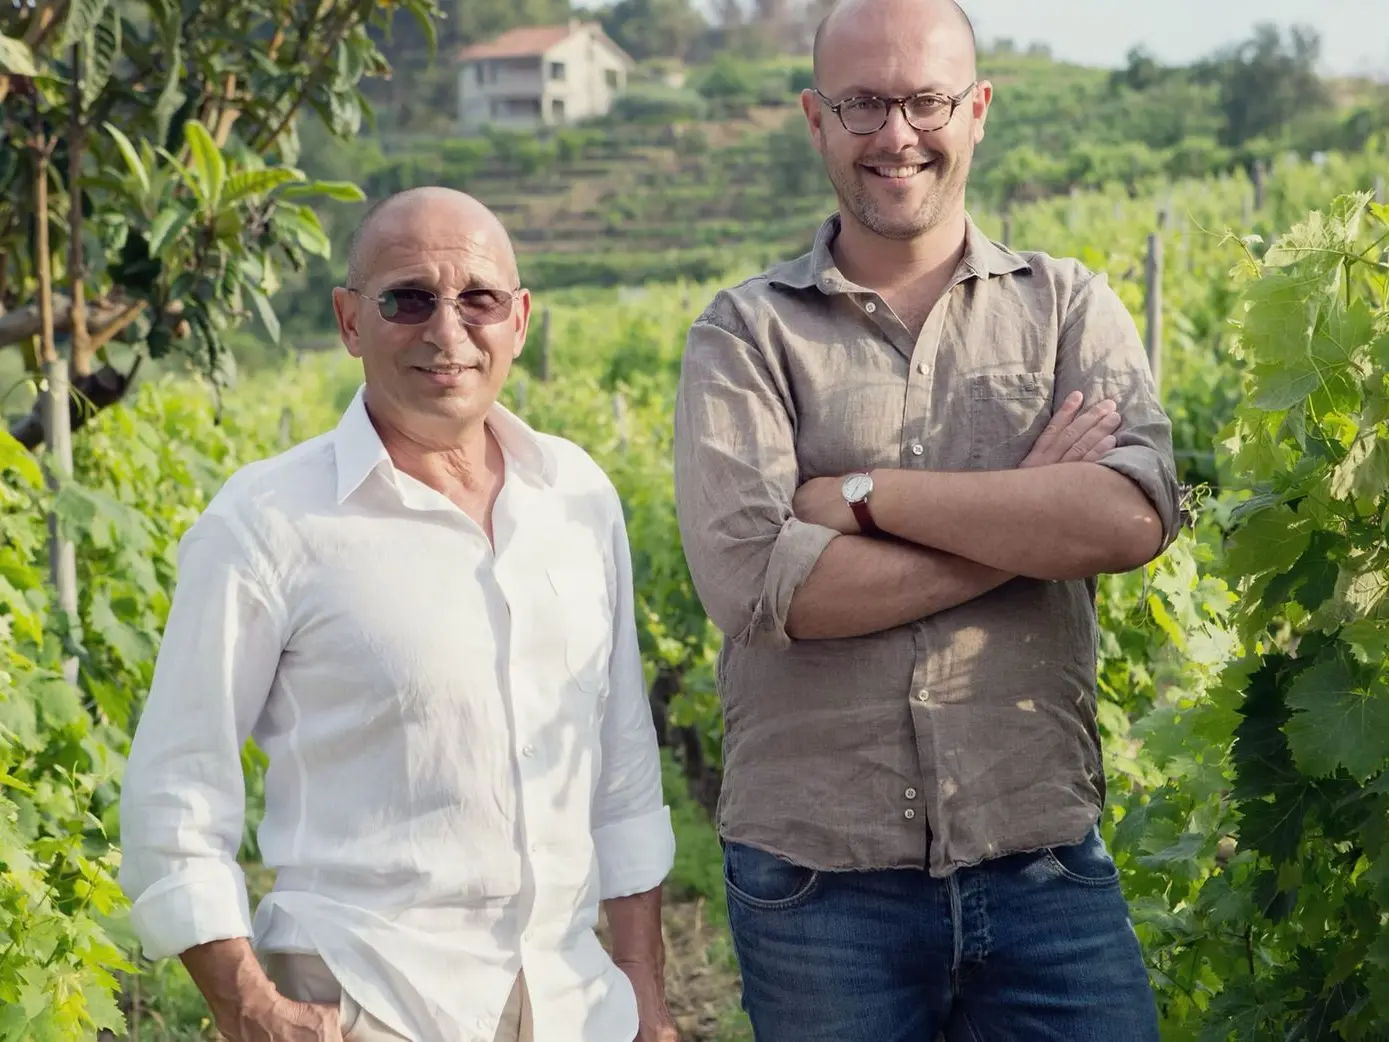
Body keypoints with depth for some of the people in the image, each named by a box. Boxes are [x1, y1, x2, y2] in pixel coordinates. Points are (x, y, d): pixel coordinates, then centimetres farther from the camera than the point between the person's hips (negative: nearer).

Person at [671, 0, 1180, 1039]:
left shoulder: (1069, 307, 6)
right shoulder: (746, 332, 2)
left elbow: (1135, 516, -12)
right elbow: (749, 578, -14)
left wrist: (862, 494, -13)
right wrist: (1029, 519, -11)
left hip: (1044, 865, 1)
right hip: (815, 880, -1)